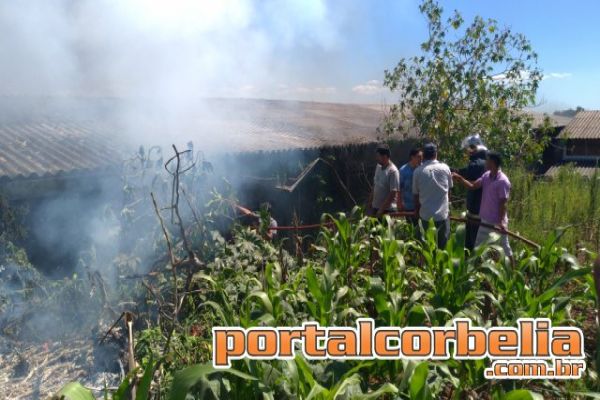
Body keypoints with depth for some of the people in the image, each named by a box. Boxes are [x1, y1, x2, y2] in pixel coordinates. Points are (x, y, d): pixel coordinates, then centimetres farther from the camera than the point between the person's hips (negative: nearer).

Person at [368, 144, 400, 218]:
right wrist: (370, 201, 13)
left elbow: (393, 193, -19)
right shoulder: (378, 167, 6)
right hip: (375, 207, 7)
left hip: (387, 210, -7)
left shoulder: (393, 171, -17)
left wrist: (381, 210, -18)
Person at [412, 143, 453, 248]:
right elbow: (449, 189, 11)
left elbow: (416, 194, 2)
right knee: (443, 245, 9)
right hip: (443, 213, 0)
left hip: (426, 215, 0)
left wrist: (417, 211, 17)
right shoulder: (445, 168, -1)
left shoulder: (418, 171, -4)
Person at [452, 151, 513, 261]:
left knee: (504, 248, 6)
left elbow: (503, 203, -20)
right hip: (485, 220, 8)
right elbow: (473, 186, 1)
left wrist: (501, 222, -24)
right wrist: (460, 178, -10)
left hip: (497, 222, -8)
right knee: (478, 246, 19)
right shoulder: (486, 176, 3)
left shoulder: (503, 181, -21)